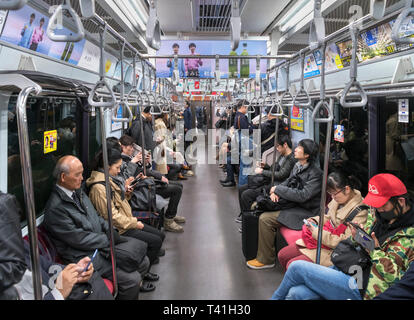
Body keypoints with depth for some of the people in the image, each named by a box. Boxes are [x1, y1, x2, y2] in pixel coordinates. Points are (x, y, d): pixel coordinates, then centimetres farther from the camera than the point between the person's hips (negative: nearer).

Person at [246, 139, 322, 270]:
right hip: (293, 204, 9)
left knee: (265, 219, -21)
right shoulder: (297, 166, 7)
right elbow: (288, 182, 17)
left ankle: (266, 260, -5)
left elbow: (303, 195, -26)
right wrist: (275, 191, -5)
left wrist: (278, 189, -18)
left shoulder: (315, 174, -19)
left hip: (305, 212, -9)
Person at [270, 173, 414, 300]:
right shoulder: (378, 215, 10)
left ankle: (276, 297, 11)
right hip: (343, 268, 7)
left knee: (297, 267, -14)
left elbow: (392, 274, -16)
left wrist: (375, 249, -22)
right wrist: (356, 238, -2)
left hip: (359, 289, -7)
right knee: (297, 293, -15)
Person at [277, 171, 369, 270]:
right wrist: (315, 220, 0)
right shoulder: (338, 199, 1)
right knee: (282, 255, 5)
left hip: (332, 250, -8)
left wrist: (317, 232, -22)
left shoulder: (360, 212, -22)